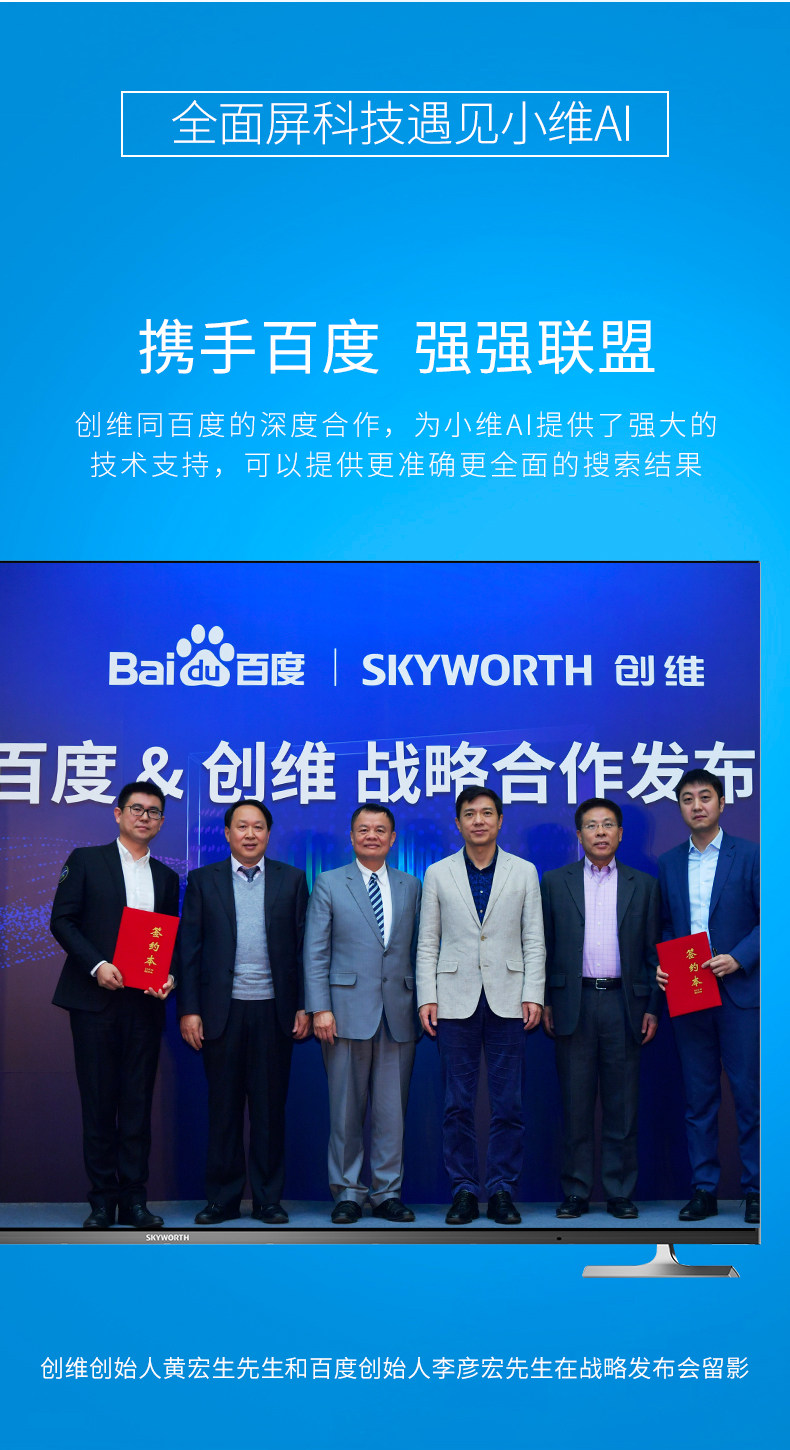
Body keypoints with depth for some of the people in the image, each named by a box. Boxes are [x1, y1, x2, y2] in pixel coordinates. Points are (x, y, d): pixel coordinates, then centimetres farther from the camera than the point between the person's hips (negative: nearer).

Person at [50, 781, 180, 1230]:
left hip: (145, 1004, 3)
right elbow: (62, 920, -2)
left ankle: (134, 1199, 10)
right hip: (96, 1001, -3)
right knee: (99, 1103, 2)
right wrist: (96, 965, -14)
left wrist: (170, 977, -4)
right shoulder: (86, 860, 4)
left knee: (138, 1104, 4)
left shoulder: (167, 877, 15)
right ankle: (102, 1200, 10)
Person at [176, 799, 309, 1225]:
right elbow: (188, 948, 4)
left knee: (270, 1107, 5)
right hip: (222, 1010, 0)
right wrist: (188, 1009, -3)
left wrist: (304, 1007, 0)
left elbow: (303, 947, 6)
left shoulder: (292, 880, 7)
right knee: (223, 1107, 6)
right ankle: (222, 1198, 15)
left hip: (274, 1010, 0)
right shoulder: (203, 880, 7)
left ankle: (268, 1198, 15)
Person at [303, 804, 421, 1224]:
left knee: (392, 1110, 4)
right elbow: (315, 952, 1)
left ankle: (387, 1193, 15)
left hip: (398, 1014, 2)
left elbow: (418, 949, 11)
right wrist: (319, 1008, -7)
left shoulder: (411, 886, 12)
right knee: (346, 1109, 3)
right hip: (348, 1011, -2)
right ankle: (347, 1193, 14)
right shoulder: (329, 884, 5)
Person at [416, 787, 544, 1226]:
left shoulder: (524, 872, 8)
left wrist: (533, 995, -3)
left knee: (509, 1104, 1)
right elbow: (428, 942, 7)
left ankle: (503, 1190, 11)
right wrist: (427, 997, -1)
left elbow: (534, 941, 6)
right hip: (456, 1001, 0)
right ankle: (465, 1190, 12)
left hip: (507, 1000, 0)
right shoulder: (438, 874, 8)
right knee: (458, 1104, 3)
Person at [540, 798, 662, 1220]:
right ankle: (575, 1191, 12)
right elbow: (544, 948, 8)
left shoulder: (643, 885, 9)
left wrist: (653, 1008, 2)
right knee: (575, 1104, 3)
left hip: (623, 1003, 0)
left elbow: (653, 952, 8)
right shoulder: (555, 882, 8)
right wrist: (544, 1003, 1)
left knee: (622, 1106, 4)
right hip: (574, 1004, 0)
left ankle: (620, 1193, 13)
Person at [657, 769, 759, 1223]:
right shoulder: (669, 863, 12)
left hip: (740, 992, -3)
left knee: (750, 1093, -1)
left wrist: (738, 958, -15)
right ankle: (704, 1189, 14)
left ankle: (756, 1190, 9)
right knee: (699, 1096, 8)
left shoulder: (751, 856, 0)